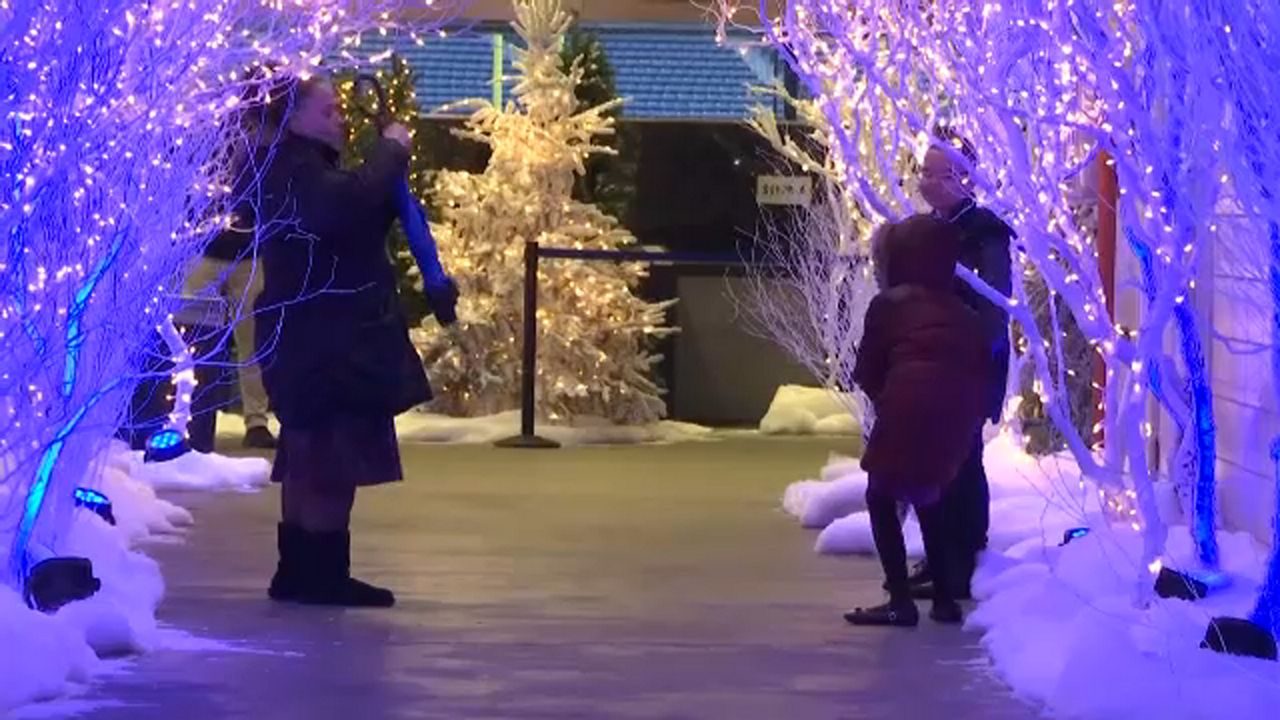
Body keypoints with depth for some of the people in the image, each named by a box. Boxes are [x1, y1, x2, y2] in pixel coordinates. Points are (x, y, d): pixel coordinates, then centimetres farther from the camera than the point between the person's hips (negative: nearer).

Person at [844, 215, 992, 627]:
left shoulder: (889, 303, 11)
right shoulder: (962, 313, 25)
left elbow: (867, 372, 13)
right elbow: (981, 368, 19)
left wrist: (885, 400, 30)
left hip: (912, 404, -5)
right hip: (961, 409, 5)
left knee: (881, 499, 9)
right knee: (928, 498, 25)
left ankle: (900, 601, -1)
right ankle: (944, 599, 22)